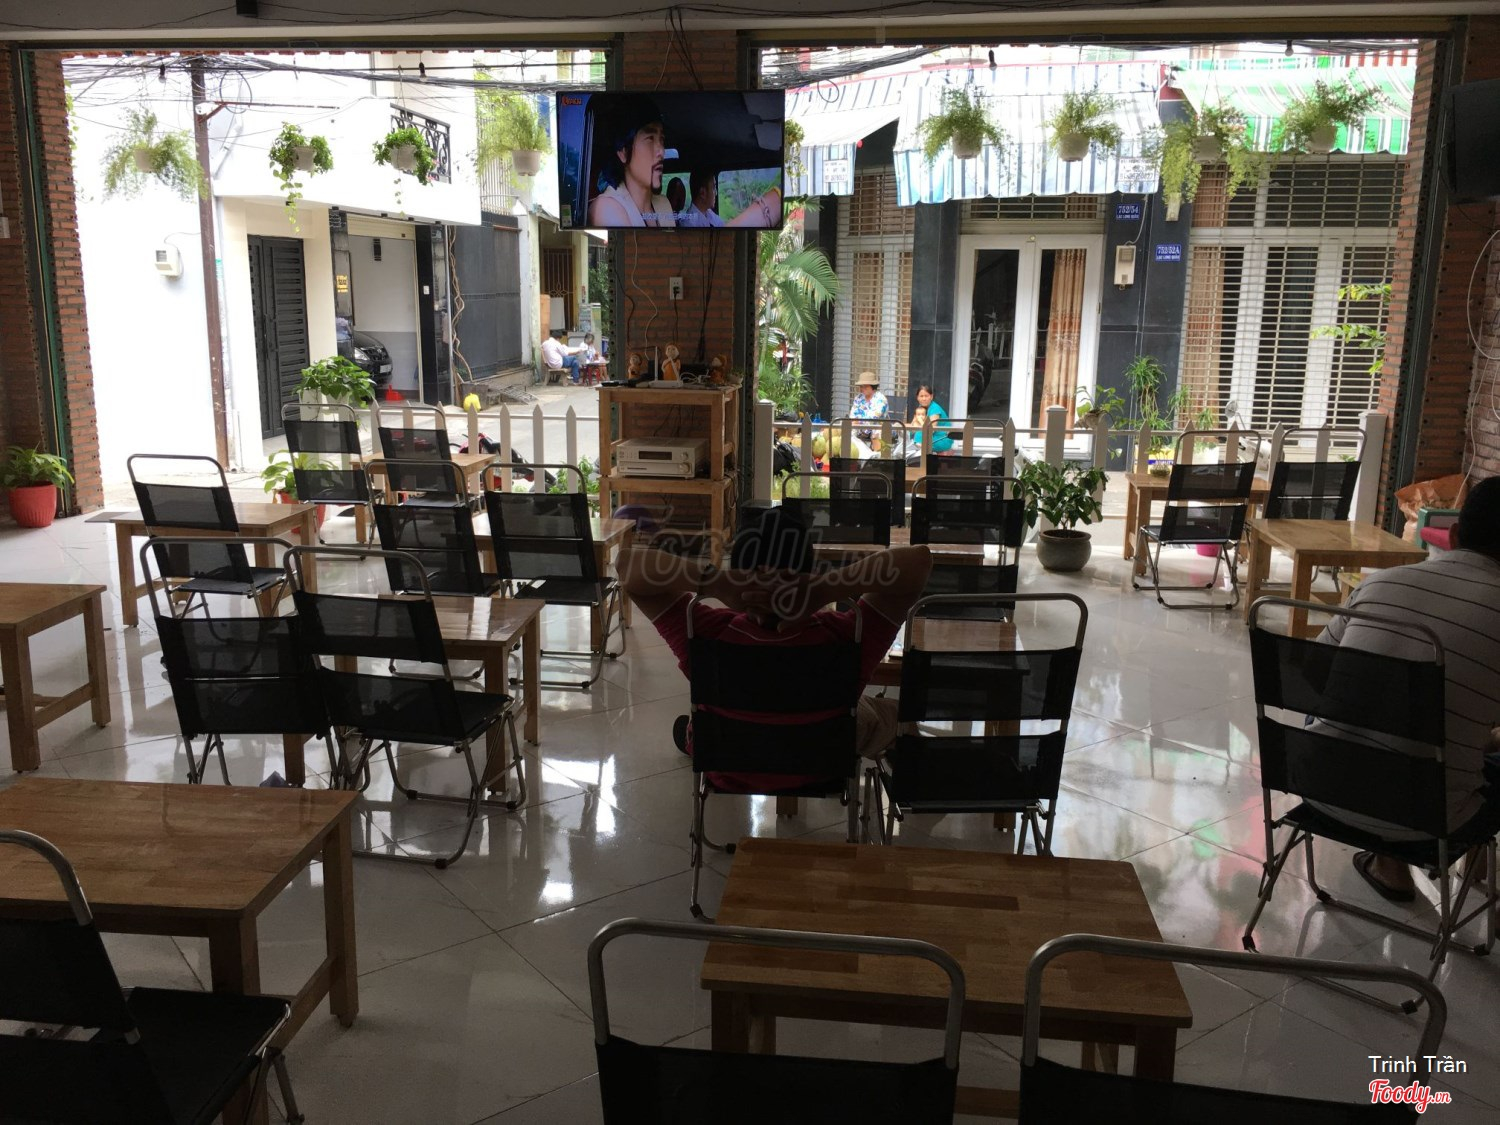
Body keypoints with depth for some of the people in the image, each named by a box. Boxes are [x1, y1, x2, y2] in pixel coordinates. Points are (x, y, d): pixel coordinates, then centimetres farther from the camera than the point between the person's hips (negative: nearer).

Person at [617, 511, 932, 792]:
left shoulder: (708, 634, -39)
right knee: (884, 713, 33)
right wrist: (827, 588, -49)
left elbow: (630, 563, -37)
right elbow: (917, 560, -40)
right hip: (818, 772, 0)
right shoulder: (843, 638, -40)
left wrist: (716, 582, -49)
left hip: (726, 773, 1)